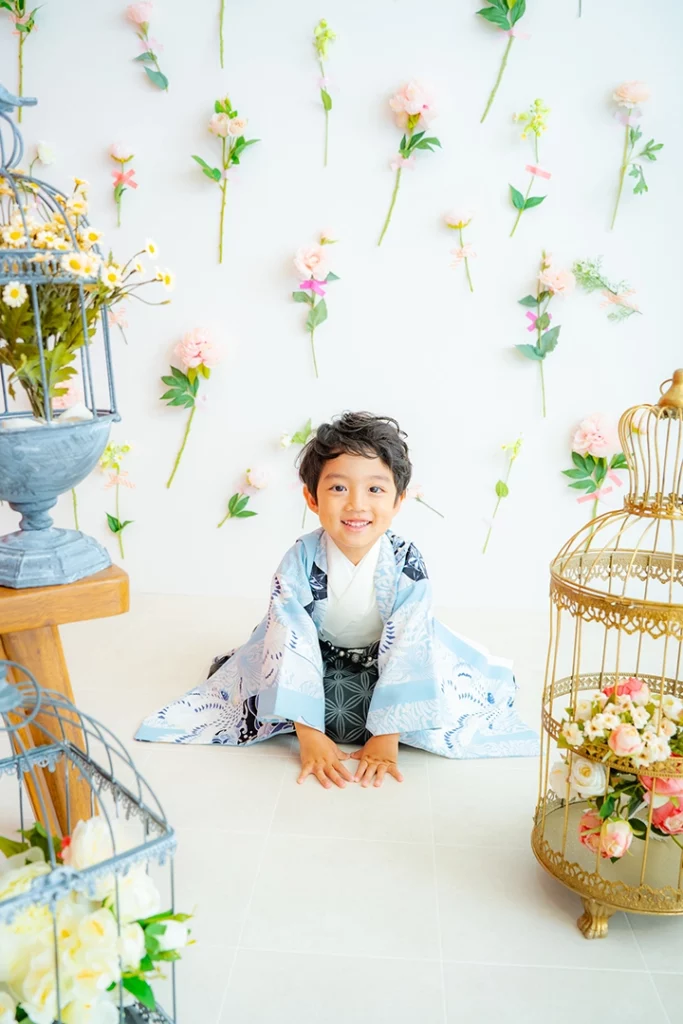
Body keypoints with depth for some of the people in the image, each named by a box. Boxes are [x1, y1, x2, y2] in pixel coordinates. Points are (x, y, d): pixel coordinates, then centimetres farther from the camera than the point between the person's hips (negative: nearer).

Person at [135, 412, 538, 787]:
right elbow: (293, 645, -27)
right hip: (318, 661, 1)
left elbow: (405, 649, -27)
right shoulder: (300, 562, -26)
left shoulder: (407, 564, -27)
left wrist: (386, 738, -31)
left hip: (386, 662, 0)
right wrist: (310, 736, -32)